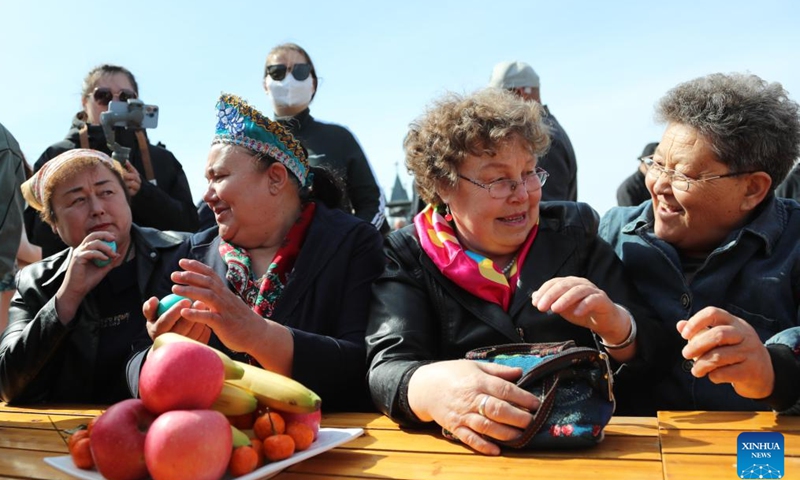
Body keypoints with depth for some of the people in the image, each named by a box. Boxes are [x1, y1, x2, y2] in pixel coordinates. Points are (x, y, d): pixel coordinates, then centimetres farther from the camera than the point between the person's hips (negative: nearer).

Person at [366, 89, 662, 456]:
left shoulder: (575, 231, 5)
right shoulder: (407, 256, 0)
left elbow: (644, 355, 3)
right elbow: (389, 367, -14)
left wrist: (615, 325, -19)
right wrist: (430, 387, -36)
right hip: (463, 449, -1)